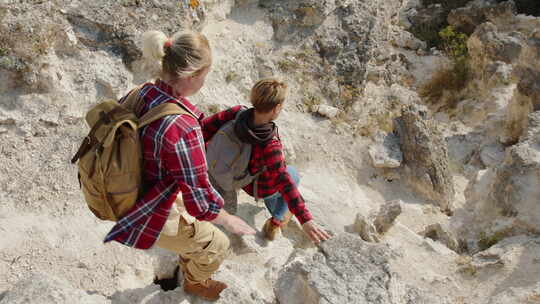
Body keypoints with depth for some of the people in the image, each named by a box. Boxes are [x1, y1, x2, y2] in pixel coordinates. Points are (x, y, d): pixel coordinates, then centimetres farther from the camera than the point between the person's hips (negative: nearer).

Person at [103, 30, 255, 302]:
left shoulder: (142, 92, -12)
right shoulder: (182, 129, -38)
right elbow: (199, 198, -29)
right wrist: (229, 220, -9)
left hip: (127, 195, 8)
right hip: (151, 216, -8)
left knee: (196, 228, 33)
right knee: (217, 245, 18)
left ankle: (188, 265, 61)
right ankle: (195, 282, 49)